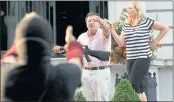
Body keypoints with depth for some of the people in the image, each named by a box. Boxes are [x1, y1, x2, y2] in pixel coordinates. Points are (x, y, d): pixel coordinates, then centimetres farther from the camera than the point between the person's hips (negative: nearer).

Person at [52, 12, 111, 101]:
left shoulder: (102, 34, -7)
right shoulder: (82, 37, 9)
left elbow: (106, 29, -32)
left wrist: (100, 20, -54)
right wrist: (60, 50, -4)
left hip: (101, 73, -6)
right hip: (86, 73, 6)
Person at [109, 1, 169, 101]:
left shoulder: (146, 21, -6)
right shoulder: (126, 25, 10)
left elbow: (165, 28, 1)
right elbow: (121, 43, 6)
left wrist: (155, 42, -2)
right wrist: (112, 30, -4)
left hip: (143, 58, -6)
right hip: (130, 59, 6)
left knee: (133, 85, -16)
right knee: (139, 86, 10)